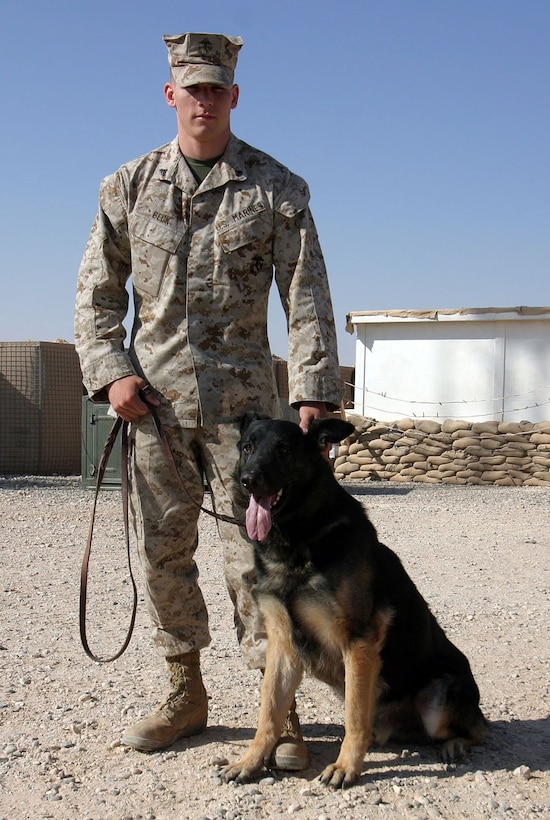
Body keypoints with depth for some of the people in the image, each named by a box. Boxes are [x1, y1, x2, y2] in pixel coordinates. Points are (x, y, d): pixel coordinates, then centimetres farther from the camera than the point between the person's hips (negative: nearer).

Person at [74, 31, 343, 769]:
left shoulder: (275, 189, 2)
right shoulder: (128, 187, 9)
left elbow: (307, 299, -2)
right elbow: (96, 293, 11)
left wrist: (314, 394, -11)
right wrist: (109, 372, -4)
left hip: (241, 399, -3)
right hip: (153, 399, 3)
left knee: (253, 555, -4)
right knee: (163, 552, 7)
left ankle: (281, 713, 5)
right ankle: (186, 695, 23)